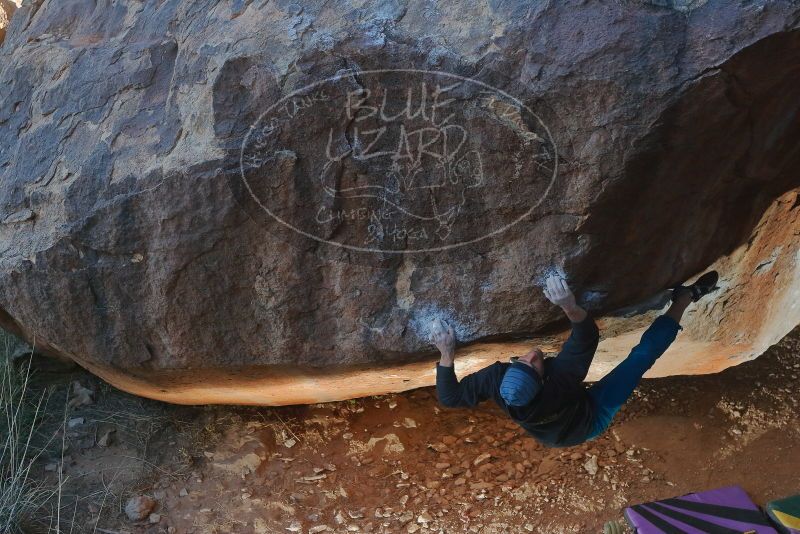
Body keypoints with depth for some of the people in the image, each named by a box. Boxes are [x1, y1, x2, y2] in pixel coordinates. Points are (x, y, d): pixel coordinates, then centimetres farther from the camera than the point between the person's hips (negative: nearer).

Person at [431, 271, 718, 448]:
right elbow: (588, 337, -43)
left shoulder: (497, 378, -38)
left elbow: (450, 397, -26)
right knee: (643, 353, -4)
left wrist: (446, 354, -33)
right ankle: (685, 297, 15)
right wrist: (570, 307, -61)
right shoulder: (559, 377, -49)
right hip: (591, 421, -5)